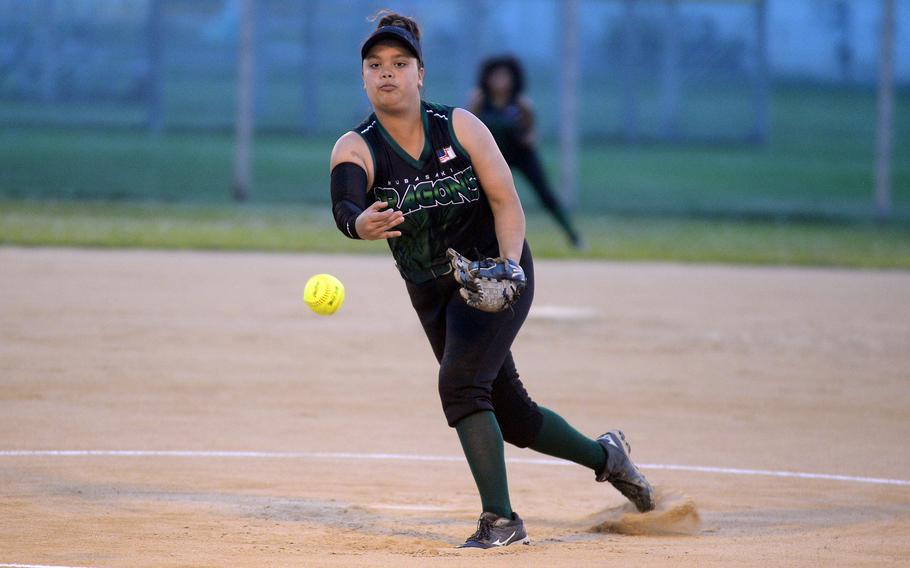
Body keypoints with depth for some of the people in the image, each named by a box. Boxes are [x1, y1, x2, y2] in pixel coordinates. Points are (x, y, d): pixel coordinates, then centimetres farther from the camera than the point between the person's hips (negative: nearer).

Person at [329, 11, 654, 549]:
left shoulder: (460, 126, -10)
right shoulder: (356, 148, -9)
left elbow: (506, 201, -10)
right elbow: (345, 209, -29)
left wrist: (508, 264, -28)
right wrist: (363, 223, -54)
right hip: (433, 294, 4)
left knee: (460, 383, -24)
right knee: (510, 414, 11)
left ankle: (500, 519, -21)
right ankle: (604, 455, 37)